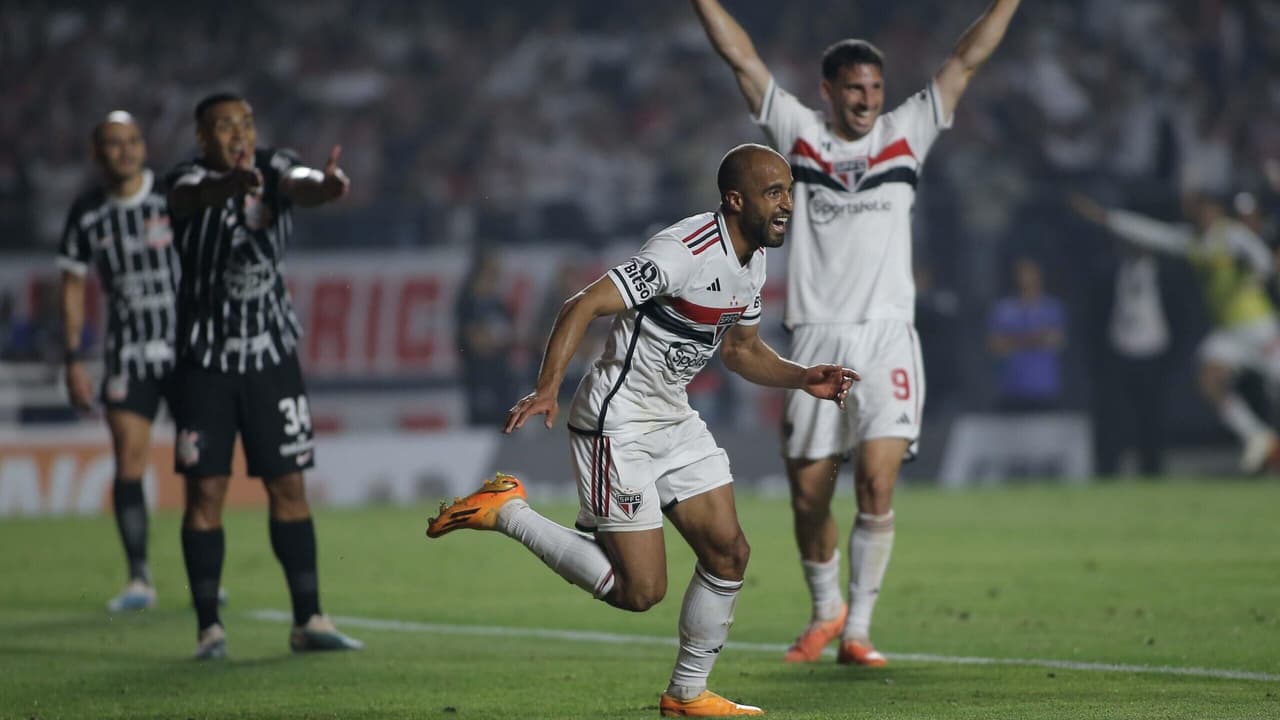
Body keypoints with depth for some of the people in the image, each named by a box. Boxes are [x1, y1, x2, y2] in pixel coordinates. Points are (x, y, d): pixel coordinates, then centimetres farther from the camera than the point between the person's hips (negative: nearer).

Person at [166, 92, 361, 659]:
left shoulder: (274, 169, -1)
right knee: (205, 490, -4)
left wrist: (324, 186, -51)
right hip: (205, 358, -3)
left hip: (272, 355, 3)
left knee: (288, 486, 5)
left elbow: (300, 186, -24)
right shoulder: (191, 180, -11)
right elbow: (193, 195, -37)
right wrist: (231, 184, -61)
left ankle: (308, 621, 10)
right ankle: (209, 627, 2)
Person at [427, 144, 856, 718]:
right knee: (641, 591, -8)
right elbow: (583, 307, -29)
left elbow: (742, 349, 21)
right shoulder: (684, 252, -24)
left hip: (675, 421, 9)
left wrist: (802, 379, 3)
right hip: (618, 426, -9)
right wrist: (547, 389, -40)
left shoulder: (752, 259, 6)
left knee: (728, 554, 3)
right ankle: (506, 512, 4)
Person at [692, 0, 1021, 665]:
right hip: (816, 340, 0)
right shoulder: (800, 134, 9)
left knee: (878, 484, -14)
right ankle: (825, 612, 28)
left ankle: (858, 630, -6)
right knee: (808, 497, 4)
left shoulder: (904, 135, 10)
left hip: (886, 339, 0)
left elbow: (967, 59, 10)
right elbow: (739, 55, 8)